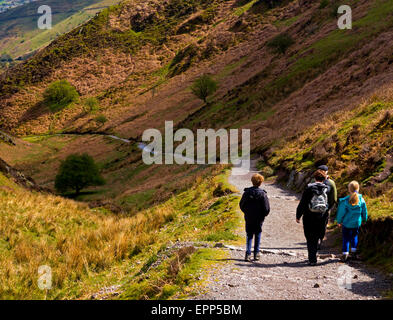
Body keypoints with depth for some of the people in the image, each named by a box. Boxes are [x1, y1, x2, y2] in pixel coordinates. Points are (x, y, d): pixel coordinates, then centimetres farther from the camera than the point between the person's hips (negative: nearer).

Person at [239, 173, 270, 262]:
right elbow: (267, 208, -12)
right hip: (259, 219, -2)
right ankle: (256, 254, 14)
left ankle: (248, 253, -1)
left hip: (248, 218, 2)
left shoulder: (247, 192, -5)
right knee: (257, 235, 13)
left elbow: (241, 205, 3)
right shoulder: (262, 194, -12)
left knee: (249, 235, 11)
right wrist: (263, 215, 7)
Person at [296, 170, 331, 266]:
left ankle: (312, 259, -1)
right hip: (320, 218, 3)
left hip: (309, 218, -3)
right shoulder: (327, 189, -3)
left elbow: (302, 203, -8)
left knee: (310, 239, 4)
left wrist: (298, 216, 2)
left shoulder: (309, 188, -10)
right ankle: (312, 257, 26)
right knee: (316, 239, 17)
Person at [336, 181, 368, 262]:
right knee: (355, 236, 22)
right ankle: (354, 252, 24)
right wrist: (364, 219, 21)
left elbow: (341, 212, -9)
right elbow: (364, 211, 3)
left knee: (346, 238, 8)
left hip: (346, 223, -2)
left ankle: (345, 254, 6)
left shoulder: (345, 201, -18)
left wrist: (339, 221, 6)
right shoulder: (361, 200, -10)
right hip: (357, 223, 2)